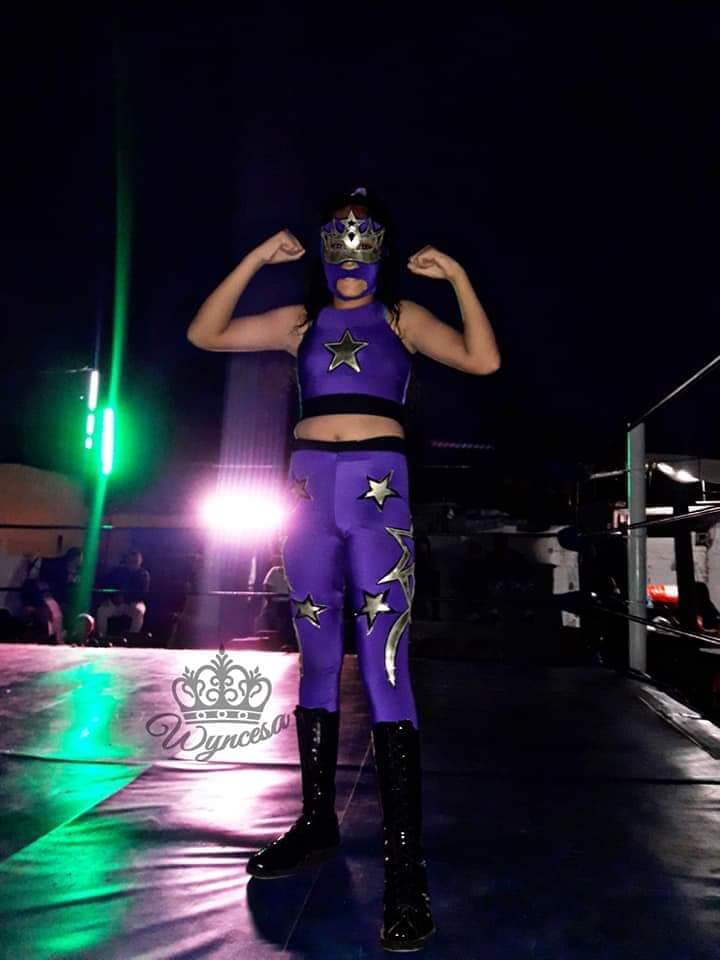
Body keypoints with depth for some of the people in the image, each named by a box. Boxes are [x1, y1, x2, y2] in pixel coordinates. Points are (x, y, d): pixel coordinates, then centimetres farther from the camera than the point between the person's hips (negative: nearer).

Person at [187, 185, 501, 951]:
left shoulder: (402, 317, 11)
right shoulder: (300, 320, 17)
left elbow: (483, 360, -1)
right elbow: (205, 334, 11)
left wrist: (458, 276, -2)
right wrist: (256, 260, 7)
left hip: (377, 490, -3)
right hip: (308, 486, 3)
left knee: (384, 666, -10)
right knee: (316, 660, 9)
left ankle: (405, 866, -7)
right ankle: (316, 823, 22)